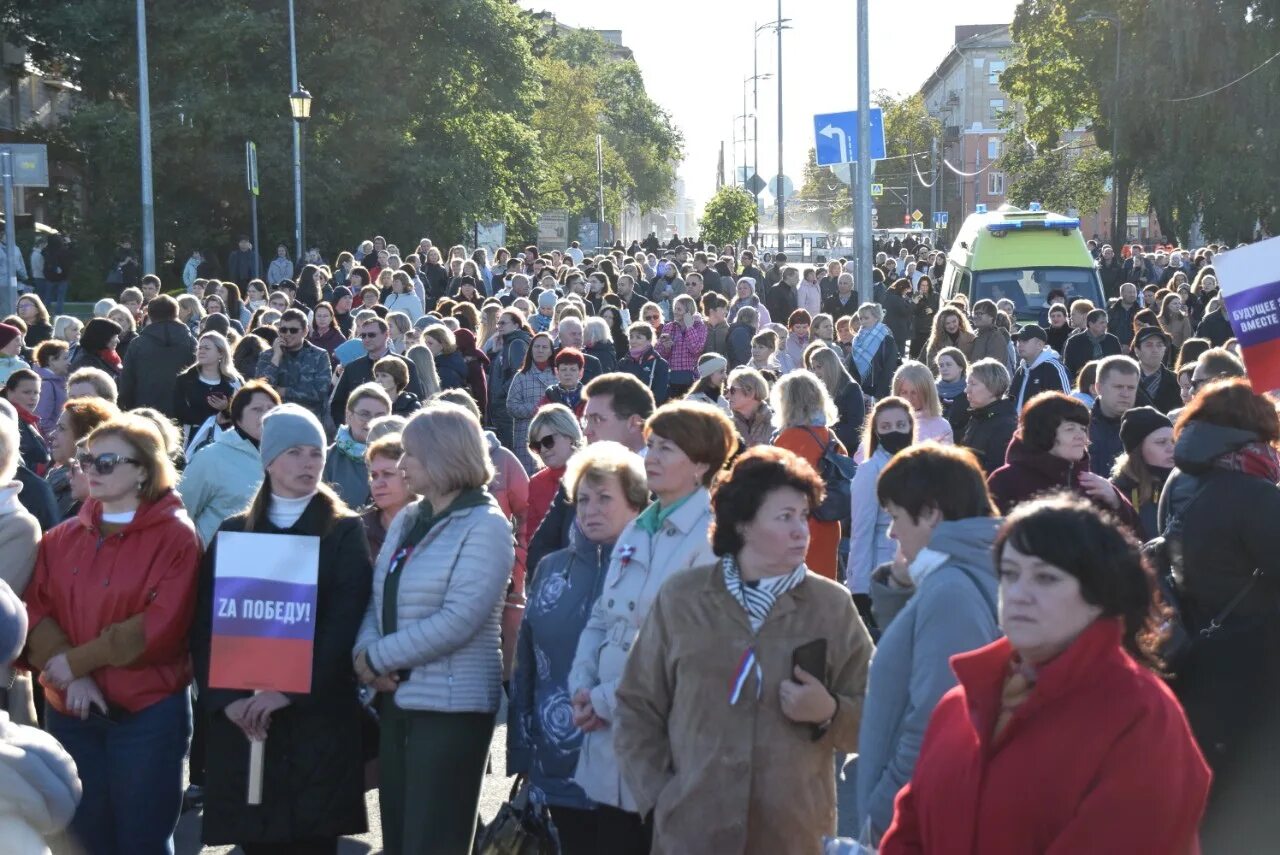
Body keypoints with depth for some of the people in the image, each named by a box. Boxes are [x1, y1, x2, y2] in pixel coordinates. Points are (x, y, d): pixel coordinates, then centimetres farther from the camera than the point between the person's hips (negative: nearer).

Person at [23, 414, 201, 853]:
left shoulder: (177, 536, -7)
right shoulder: (63, 538, 9)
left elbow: (161, 625, -16)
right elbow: (35, 610, 1)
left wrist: (78, 660, -14)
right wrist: (72, 679, -15)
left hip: (148, 712, -5)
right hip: (70, 711, 5)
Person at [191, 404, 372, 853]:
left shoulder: (345, 531, 5)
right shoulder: (233, 532, 12)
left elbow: (345, 622, -6)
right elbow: (206, 623, 5)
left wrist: (289, 691, -15)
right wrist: (227, 698, -9)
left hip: (317, 716, -2)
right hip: (241, 718, 2)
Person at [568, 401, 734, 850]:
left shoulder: (711, 538, -12)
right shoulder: (634, 533, 15)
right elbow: (601, 619, 18)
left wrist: (607, 699, -14)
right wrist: (582, 685, -1)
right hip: (610, 737, 7)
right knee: (612, 841, 10)